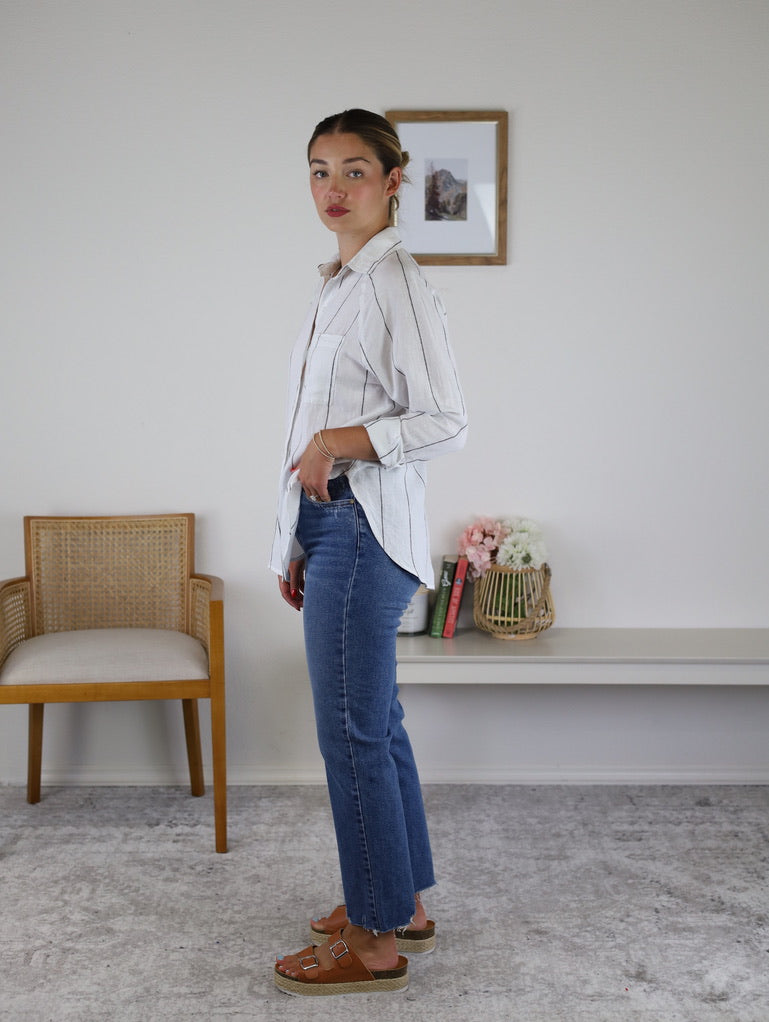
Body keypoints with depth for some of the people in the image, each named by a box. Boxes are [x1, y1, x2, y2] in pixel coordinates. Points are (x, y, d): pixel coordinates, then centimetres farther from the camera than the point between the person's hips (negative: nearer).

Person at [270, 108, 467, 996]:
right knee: (374, 724, 15)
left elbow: (444, 421, -17)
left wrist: (339, 441, -18)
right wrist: (296, 546, 19)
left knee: (353, 733, -4)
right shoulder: (338, 284, 17)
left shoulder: (397, 282, -12)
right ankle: (403, 905, 28)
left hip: (364, 530, -10)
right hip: (332, 526, 10)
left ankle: (376, 942, 9)